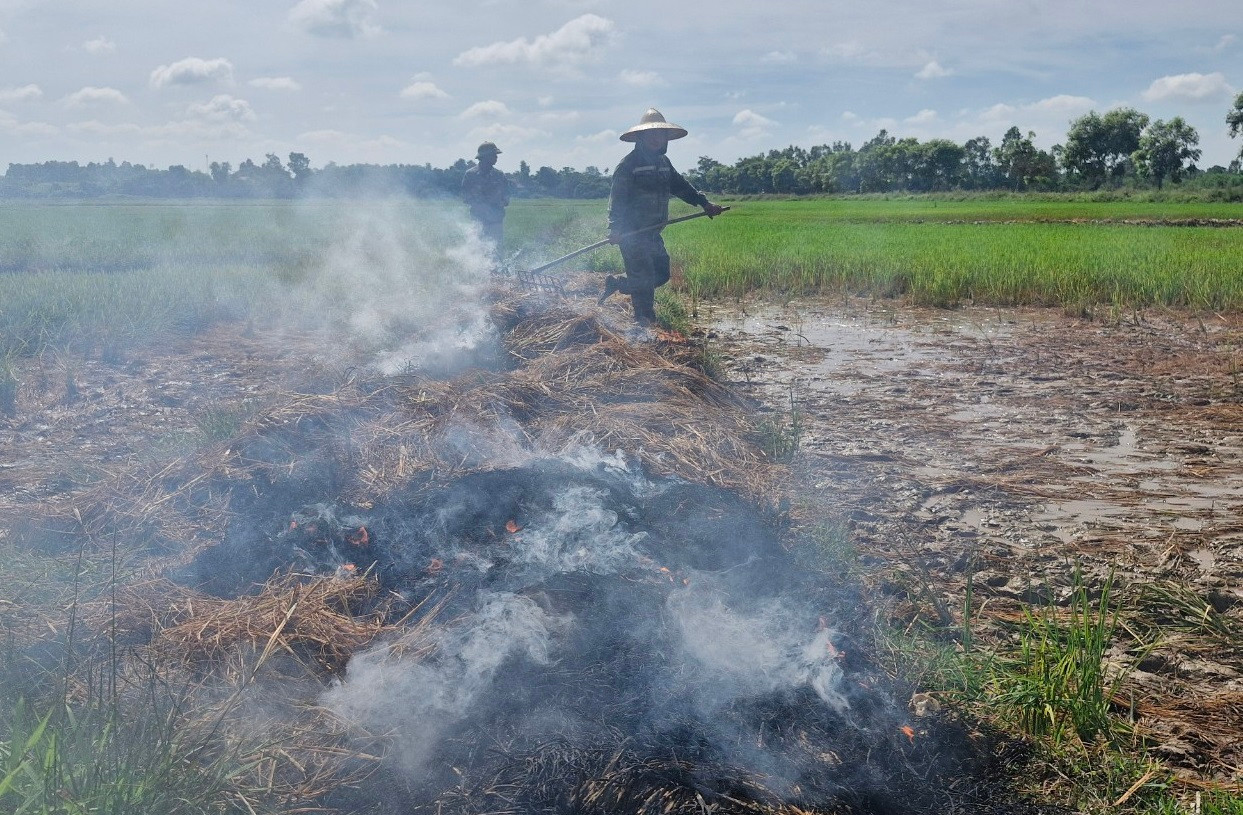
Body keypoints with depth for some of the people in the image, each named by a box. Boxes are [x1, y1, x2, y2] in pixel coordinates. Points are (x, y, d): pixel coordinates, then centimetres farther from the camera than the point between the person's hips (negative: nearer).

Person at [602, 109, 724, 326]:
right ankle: (644, 320, 5)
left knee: (662, 273, 12)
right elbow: (617, 197, -15)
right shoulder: (628, 164, -10)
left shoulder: (663, 163, 15)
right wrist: (615, 228, -26)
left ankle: (616, 284, 26)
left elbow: (681, 186, 23)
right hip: (631, 233, -8)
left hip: (653, 233, 8)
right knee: (644, 279, -8)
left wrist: (705, 203, 12)